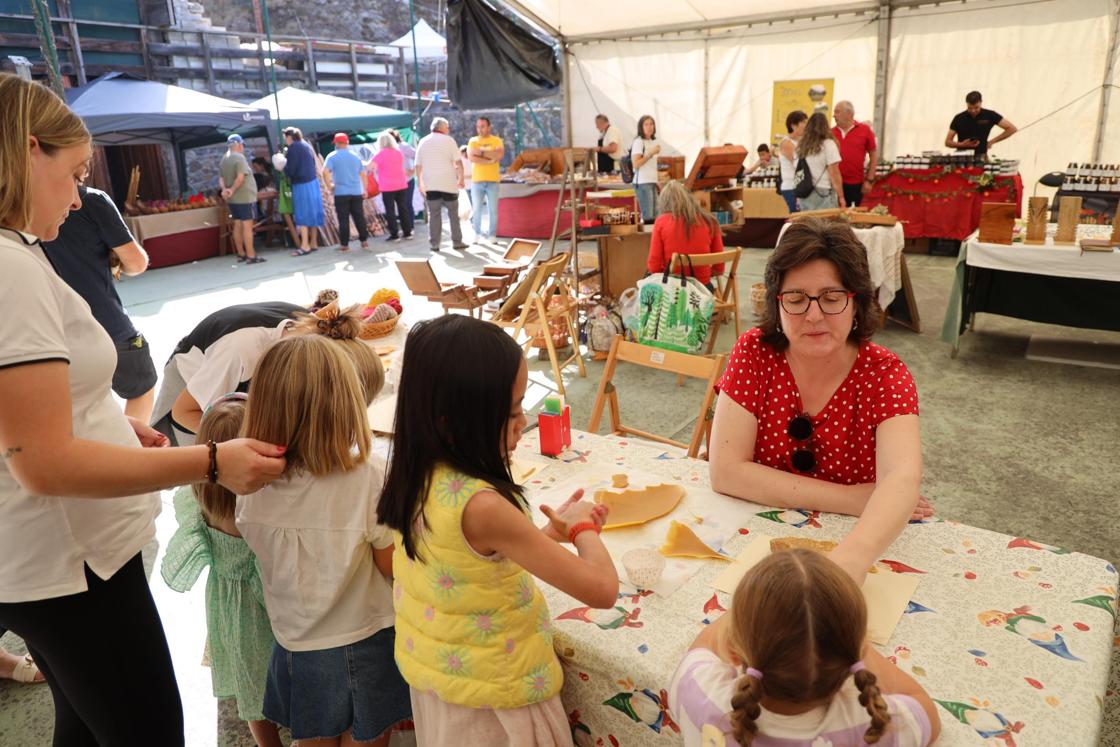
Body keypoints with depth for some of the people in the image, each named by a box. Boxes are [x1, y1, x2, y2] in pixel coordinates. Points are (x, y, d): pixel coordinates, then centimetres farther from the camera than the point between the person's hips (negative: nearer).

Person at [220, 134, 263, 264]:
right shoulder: (239, 157, -13)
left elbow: (221, 179, 9)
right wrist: (232, 190, -13)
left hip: (232, 199, 8)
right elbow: (240, 178, -22)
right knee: (247, 226, -7)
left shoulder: (223, 160, 13)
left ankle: (241, 254, 17)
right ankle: (251, 256, -7)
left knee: (237, 225, 12)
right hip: (245, 197, -8)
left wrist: (224, 189, -7)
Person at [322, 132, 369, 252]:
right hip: (356, 192, 3)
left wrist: (329, 185, -4)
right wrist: (365, 190, 16)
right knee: (359, 217, 8)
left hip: (341, 193, -3)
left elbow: (325, 172, -15)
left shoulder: (332, 156, -2)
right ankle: (364, 241, 9)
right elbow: (363, 174, 11)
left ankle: (344, 244, 1)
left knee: (343, 219, 0)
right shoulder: (355, 156, 10)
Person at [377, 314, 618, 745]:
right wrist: (582, 526, -11)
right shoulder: (482, 507, -35)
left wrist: (553, 532, 1)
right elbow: (602, 589, -28)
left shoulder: (414, 478, -11)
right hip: (491, 699, -7)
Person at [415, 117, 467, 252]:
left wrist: (420, 183, 13)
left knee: (434, 214, 5)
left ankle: (434, 243, 3)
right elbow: (458, 162, -7)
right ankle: (457, 242, 9)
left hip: (430, 185, 3)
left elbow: (418, 165, 8)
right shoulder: (448, 140, -1)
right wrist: (461, 178, 2)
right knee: (453, 213, 7)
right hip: (448, 183, -3)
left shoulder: (423, 142, 9)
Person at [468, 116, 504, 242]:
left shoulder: (496, 140, 5)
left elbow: (499, 155, -13)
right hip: (477, 180, 1)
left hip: (493, 180, -1)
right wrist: (490, 160, -13)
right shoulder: (472, 141, 7)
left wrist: (482, 152, -13)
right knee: (477, 209, 2)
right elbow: (471, 157, -9)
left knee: (493, 210, 0)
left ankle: (492, 235, 7)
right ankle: (477, 234, 12)